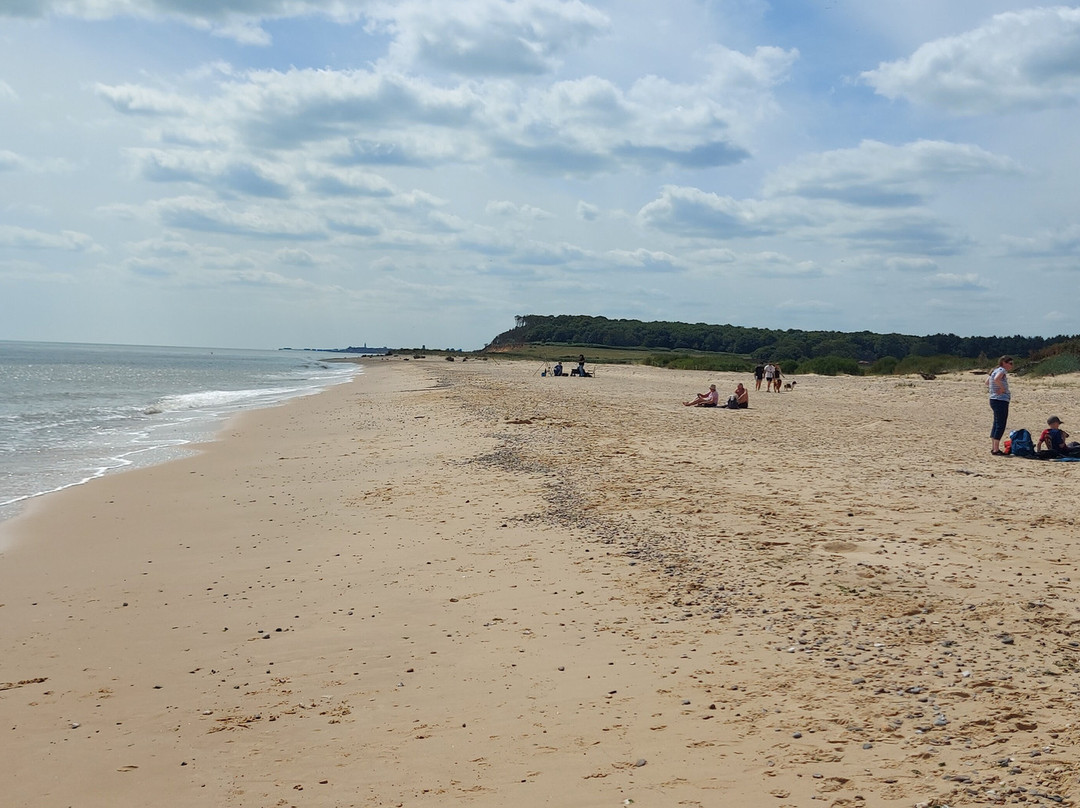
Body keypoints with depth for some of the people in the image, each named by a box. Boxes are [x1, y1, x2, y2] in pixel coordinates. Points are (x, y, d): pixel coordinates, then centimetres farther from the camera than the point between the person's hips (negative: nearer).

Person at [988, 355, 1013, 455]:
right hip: (1001, 401, -10)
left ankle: (993, 448, 20)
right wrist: (1002, 388, -20)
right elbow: (996, 379, -34)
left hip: (994, 400, 10)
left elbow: (987, 382, 28)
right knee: (1000, 425, -7)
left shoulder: (995, 370, 15)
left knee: (996, 424, 15)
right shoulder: (1002, 370, -13)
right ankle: (996, 449, -7)